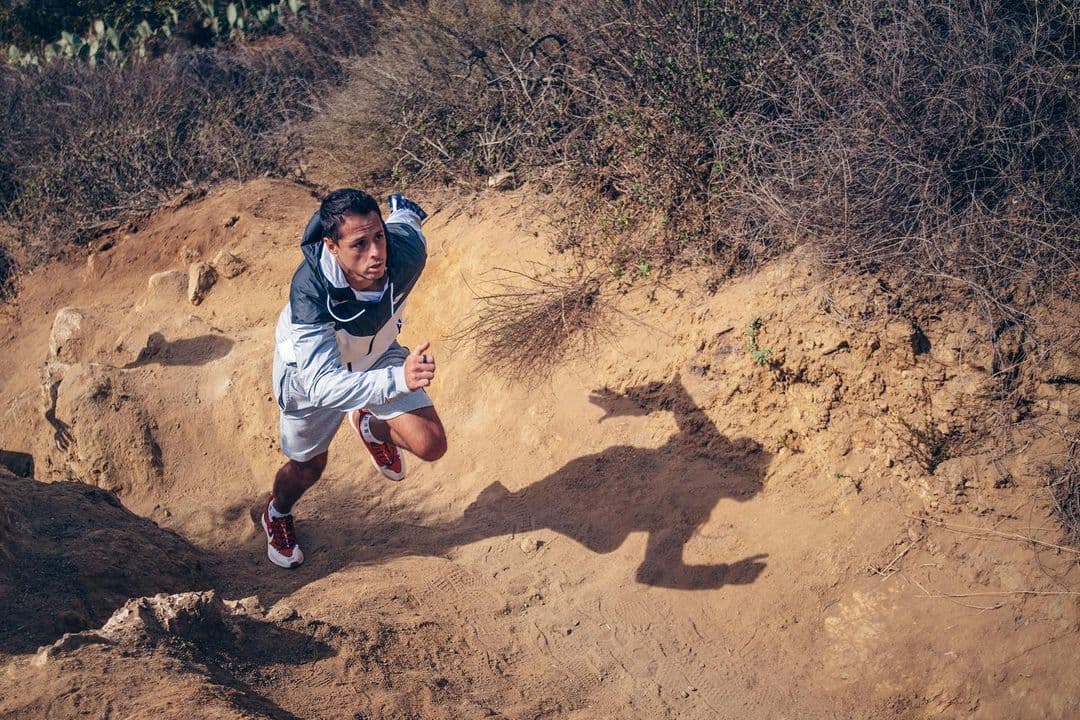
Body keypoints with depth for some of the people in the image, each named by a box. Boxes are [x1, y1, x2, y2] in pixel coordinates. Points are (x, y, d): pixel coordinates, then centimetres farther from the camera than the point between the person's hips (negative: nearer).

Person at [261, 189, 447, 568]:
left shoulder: (406, 250, -36)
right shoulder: (310, 289, -45)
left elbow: (406, 216, -9)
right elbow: (322, 384, -52)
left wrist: (404, 210, 17)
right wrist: (399, 379, -66)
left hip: (377, 354, 3)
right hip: (313, 369, -3)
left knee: (431, 446, -12)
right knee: (308, 467, 17)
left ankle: (371, 428, 24)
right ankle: (276, 514, 54)